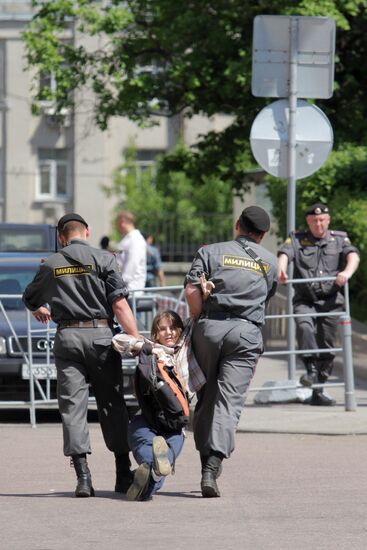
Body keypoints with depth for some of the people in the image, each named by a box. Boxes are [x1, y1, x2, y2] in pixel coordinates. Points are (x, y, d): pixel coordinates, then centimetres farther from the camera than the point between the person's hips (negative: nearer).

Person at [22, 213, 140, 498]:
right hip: (100, 335, -1)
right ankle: (123, 473, 12)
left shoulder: (50, 265, 8)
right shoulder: (103, 259, 0)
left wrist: (41, 311, 47)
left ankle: (83, 475, -11)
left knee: (72, 405, 1)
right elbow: (119, 304, -9)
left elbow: (30, 300, 24)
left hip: (66, 336, 1)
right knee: (112, 403, 9)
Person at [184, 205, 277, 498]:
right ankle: (212, 470, -22)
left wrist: (201, 320, 9)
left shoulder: (211, 252, 11)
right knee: (230, 400, -7)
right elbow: (265, 298, 16)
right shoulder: (270, 262, 18)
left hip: (209, 328, 1)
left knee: (205, 397, 14)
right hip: (246, 331, 0)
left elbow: (191, 291, -2)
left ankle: (206, 460, 14)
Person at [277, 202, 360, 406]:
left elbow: (353, 254, -7)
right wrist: (281, 269, -32)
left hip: (331, 300, 1)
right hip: (305, 300, -1)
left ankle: (318, 392, 11)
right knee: (304, 325, -32)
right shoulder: (297, 239, 10)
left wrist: (348, 271, -30)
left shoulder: (339, 239, 10)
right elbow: (285, 253, -8)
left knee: (327, 346, 3)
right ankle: (311, 369, -33)